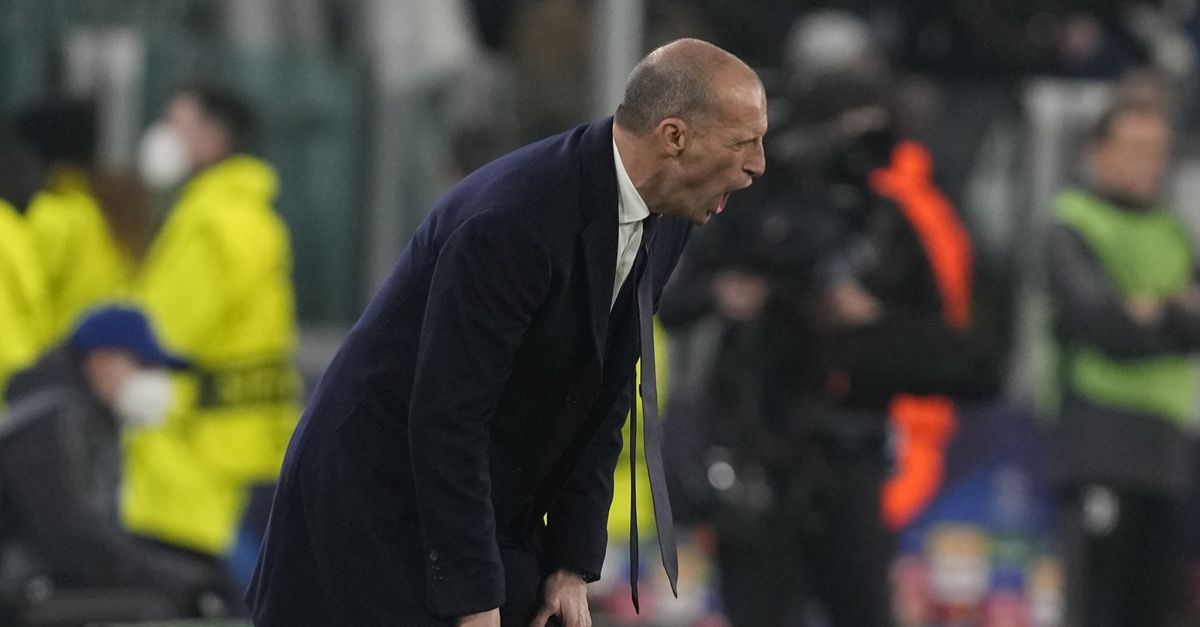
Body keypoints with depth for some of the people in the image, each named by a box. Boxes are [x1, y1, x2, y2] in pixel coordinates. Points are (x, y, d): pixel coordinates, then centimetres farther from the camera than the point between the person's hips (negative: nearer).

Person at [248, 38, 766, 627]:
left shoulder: (662, 225, -1)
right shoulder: (511, 222, -28)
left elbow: (603, 404, 6)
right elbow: (447, 418, -27)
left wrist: (575, 565, 1)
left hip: (494, 513, 8)